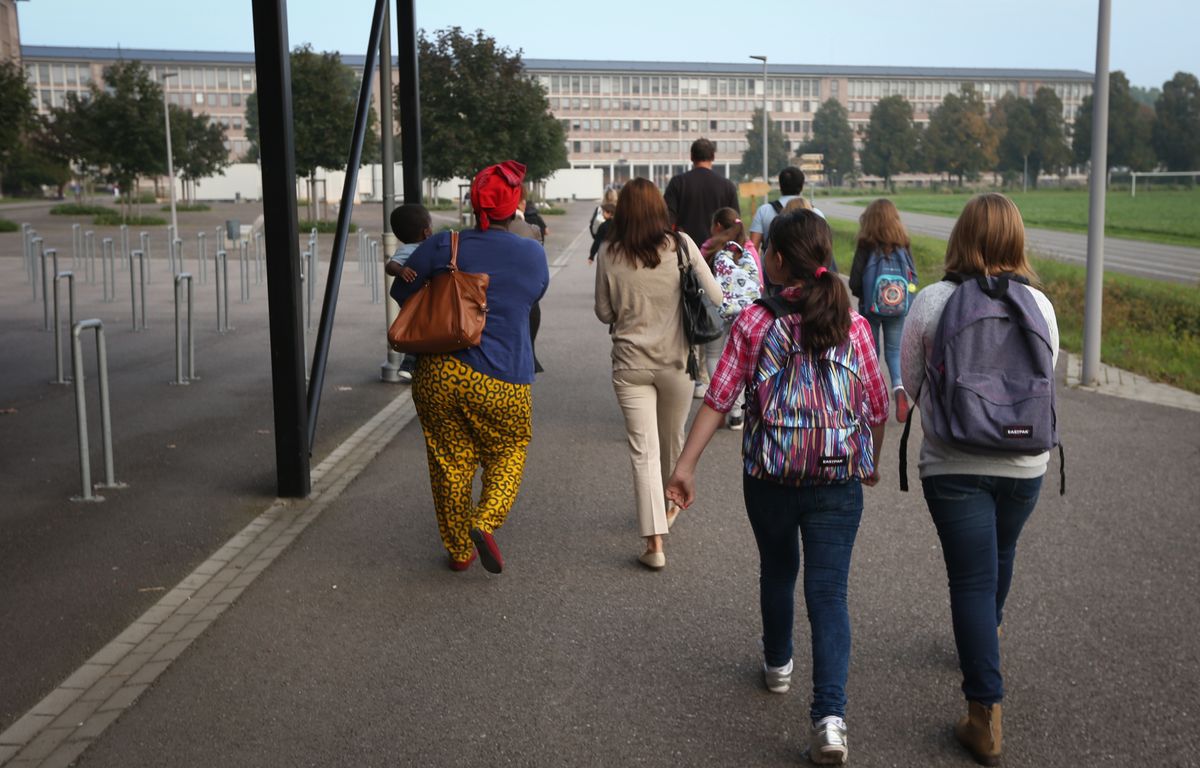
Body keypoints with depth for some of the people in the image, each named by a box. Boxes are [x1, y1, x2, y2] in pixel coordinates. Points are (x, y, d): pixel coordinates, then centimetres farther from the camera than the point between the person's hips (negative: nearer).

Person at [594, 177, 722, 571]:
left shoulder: (609, 254, -4)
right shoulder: (680, 244, -6)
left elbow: (604, 312, 4)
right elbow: (715, 295, -2)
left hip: (630, 362, 0)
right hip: (675, 359, 1)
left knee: (644, 451, -1)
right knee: (673, 441, 21)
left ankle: (654, 542, -7)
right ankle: (669, 505, 45)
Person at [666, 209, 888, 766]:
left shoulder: (753, 322, -6)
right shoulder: (853, 325, -1)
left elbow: (718, 399, -10)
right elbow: (877, 407, 6)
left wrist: (685, 465, -5)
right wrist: (872, 462, 23)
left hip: (768, 478, 0)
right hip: (838, 480, 0)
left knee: (777, 571, 24)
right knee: (828, 592, 2)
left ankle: (778, 664, 46)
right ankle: (829, 716, -8)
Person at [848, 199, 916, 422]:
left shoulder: (866, 246, -12)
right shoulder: (902, 245, -5)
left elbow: (855, 282, -12)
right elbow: (913, 276, -1)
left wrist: (863, 295, 8)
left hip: (870, 307, -2)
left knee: (870, 350, 14)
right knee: (894, 349, 10)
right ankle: (898, 385, -15)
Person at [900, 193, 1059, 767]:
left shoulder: (931, 301, -11)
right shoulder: (1040, 305, -5)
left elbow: (909, 381, 0)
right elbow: (1045, 382, 8)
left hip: (952, 465, -3)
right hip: (1024, 461, 3)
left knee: (972, 578, 1)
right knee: (1000, 557, 26)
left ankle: (984, 717, 2)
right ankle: (986, 635, 53)